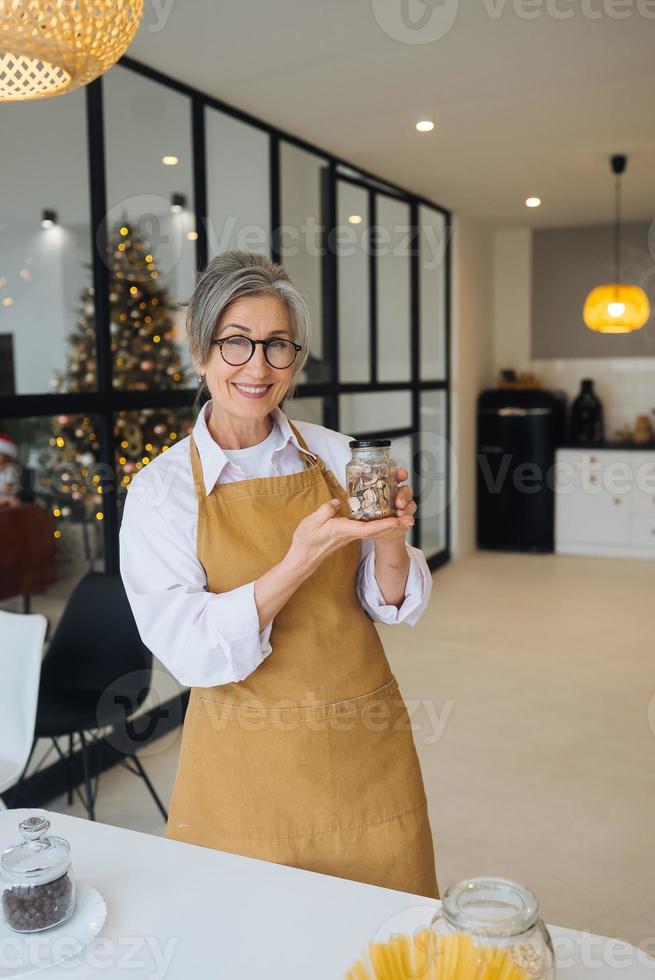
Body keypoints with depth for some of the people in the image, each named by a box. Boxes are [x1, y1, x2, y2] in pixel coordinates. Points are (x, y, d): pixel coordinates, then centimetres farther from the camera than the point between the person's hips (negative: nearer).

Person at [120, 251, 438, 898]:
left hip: (367, 750, 3)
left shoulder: (334, 455, -2)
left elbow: (391, 605, 2)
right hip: (246, 764, -2)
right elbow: (188, 650, -16)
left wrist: (389, 545, -19)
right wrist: (300, 560, -28)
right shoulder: (162, 488, -8)